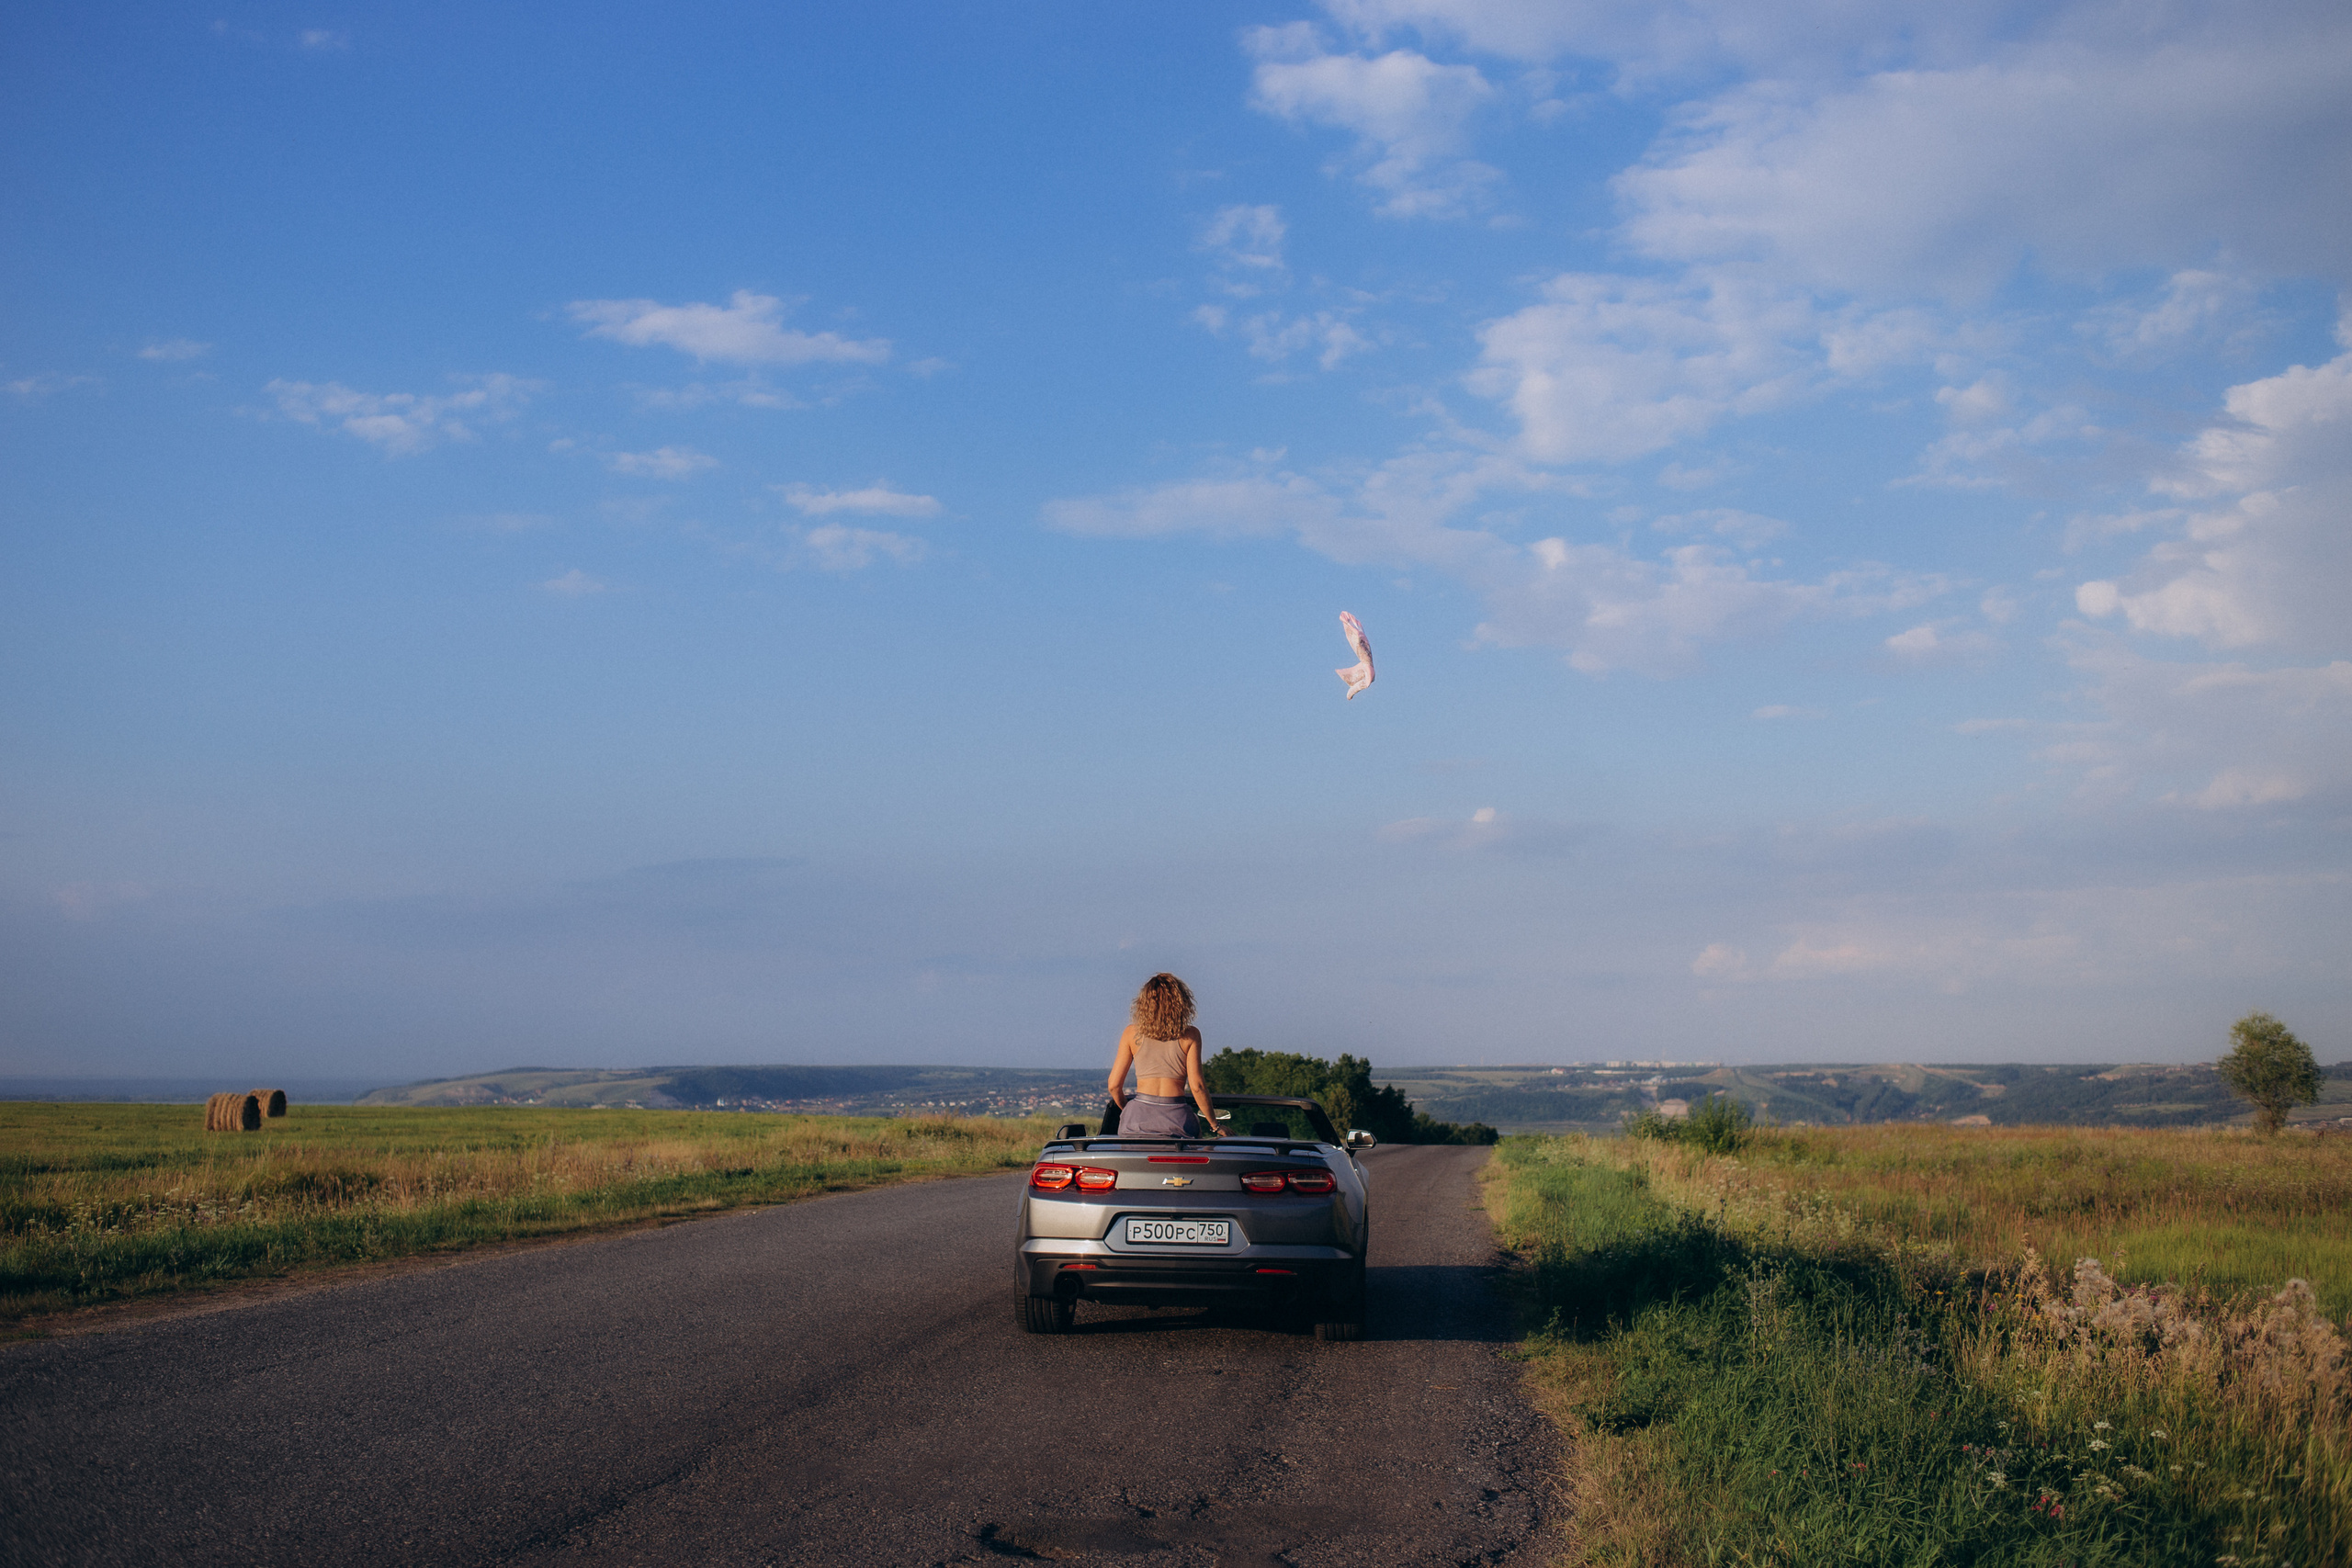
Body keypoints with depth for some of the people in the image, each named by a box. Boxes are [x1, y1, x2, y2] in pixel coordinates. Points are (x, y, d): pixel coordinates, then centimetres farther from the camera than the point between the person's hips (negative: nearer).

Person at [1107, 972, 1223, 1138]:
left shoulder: (1132, 1033, 5)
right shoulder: (1190, 1035, 1)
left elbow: (1114, 1084, 5)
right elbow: (1196, 1086, -3)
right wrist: (1215, 1126, 8)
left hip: (1138, 1118, 2)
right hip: (1176, 1118, -1)